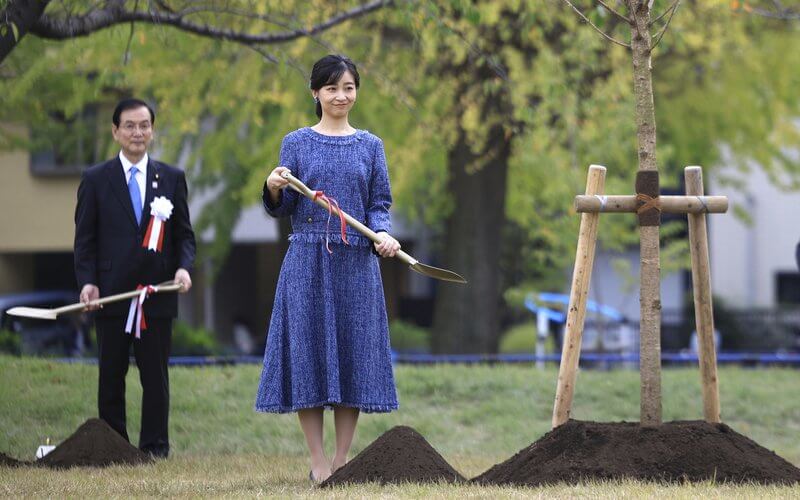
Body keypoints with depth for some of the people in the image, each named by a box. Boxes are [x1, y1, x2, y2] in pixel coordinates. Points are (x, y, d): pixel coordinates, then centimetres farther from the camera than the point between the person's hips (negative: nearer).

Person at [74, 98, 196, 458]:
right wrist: (87, 282, -9)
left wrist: (184, 267, -9)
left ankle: (155, 448, 8)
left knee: (155, 376, 2)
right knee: (111, 376, 3)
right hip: (111, 294, -1)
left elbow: (184, 234, 11)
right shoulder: (95, 180, 6)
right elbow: (85, 239, 4)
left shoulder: (172, 178, 9)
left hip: (157, 294, 1)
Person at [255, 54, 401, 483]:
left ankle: (342, 460, 8)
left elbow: (380, 204, 9)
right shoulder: (297, 143, 5)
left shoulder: (370, 146, 10)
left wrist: (382, 234, -11)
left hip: (356, 264, 2)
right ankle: (318, 463, 3)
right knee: (308, 351, -3)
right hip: (308, 260, -1)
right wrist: (273, 188, -18)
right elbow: (282, 208, 4)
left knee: (354, 353, 1)